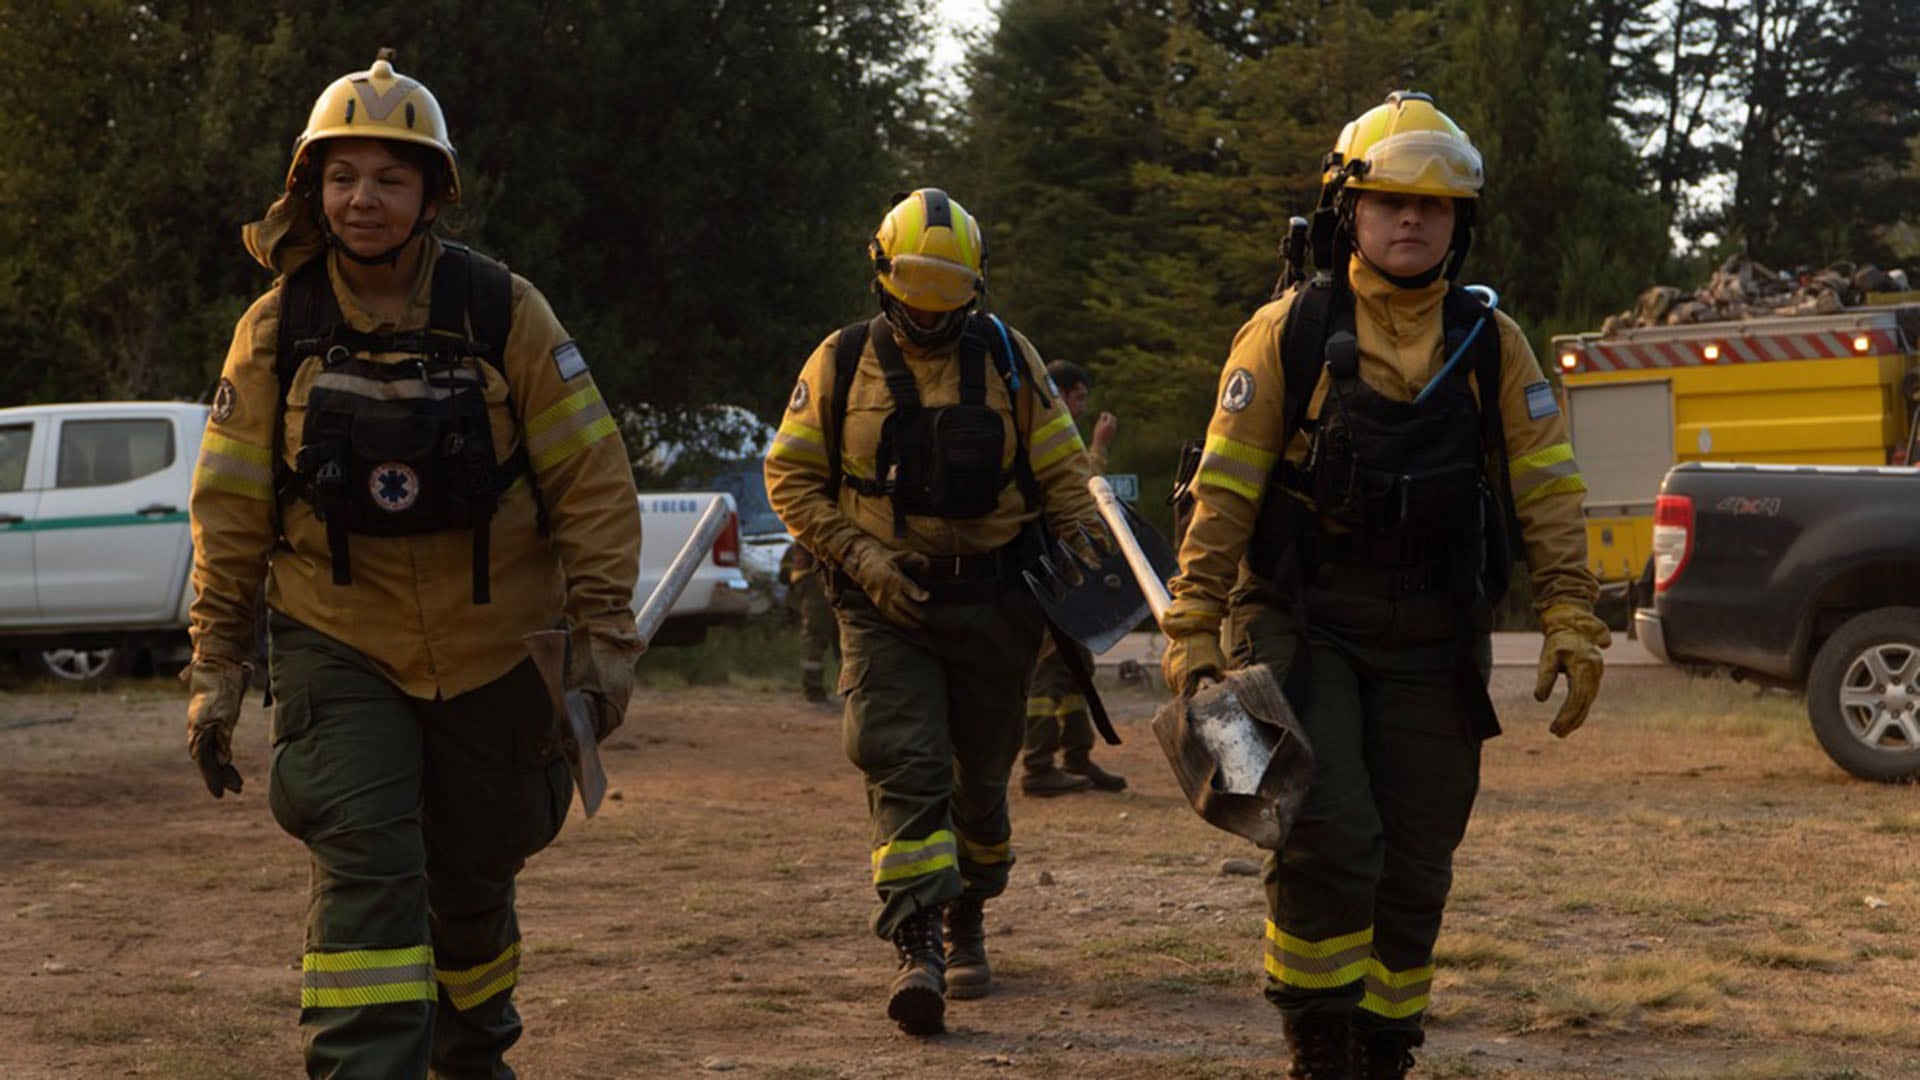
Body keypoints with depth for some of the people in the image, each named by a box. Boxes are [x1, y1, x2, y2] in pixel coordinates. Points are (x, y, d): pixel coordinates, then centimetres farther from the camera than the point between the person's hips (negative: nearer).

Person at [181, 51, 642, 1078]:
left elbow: (592, 480, -5)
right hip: (340, 653, -1)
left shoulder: (503, 312, -8)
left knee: (474, 879, 15)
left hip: (494, 653, 1)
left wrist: (605, 634, -9)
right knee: (365, 867, -17)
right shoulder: (276, 329, -5)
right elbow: (230, 508, 1)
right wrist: (215, 665, 0)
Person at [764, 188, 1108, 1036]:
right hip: (886, 606, -2)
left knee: (981, 777, 12)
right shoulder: (842, 364, 0)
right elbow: (791, 478, 2)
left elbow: (1062, 473, 7)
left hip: (993, 604, 2)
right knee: (906, 769, -16)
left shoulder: (1009, 361, 4)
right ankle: (916, 951, -22)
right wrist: (861, 560, -10)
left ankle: (967, 924, 34)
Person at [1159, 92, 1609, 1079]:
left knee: (1414, 869, 5)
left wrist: (1572, 623, -7)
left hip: (1432, 647, 3)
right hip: (1303, 626, -3)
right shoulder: (1287, 334, -1)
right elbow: (1223, 491, -3)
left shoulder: (1491, 347, 6)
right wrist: (1193, 630, -10)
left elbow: (1550, 493, 3)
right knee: (1326, 839, -16)